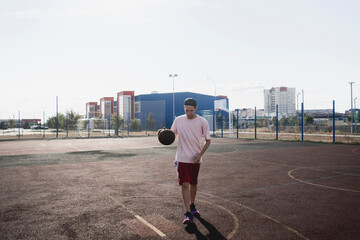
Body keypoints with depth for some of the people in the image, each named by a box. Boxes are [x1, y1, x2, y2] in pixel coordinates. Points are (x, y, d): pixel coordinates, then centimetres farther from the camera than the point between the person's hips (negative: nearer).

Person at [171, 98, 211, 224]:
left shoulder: (202, 122, -4)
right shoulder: (178, 120, 0)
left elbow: (208, 140, 2)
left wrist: (200, 154, -9)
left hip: (195, 159, 1)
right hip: (182, 158, 0)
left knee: (193, 184, 14)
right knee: (185, 184, -8)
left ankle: (192, 206, 38)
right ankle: (188, 214, -4)